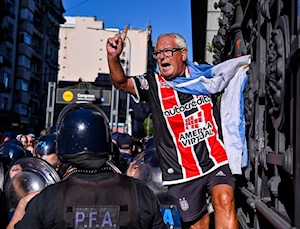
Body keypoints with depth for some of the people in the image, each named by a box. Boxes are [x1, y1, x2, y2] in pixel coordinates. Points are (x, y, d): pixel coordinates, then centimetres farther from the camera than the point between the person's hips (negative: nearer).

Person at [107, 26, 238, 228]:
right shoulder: (153, 84, 0)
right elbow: (121, 83, -18)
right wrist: (113, 57, -36)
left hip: (216, 160, 0)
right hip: (182, 172, 0)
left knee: (224, 201, -23)